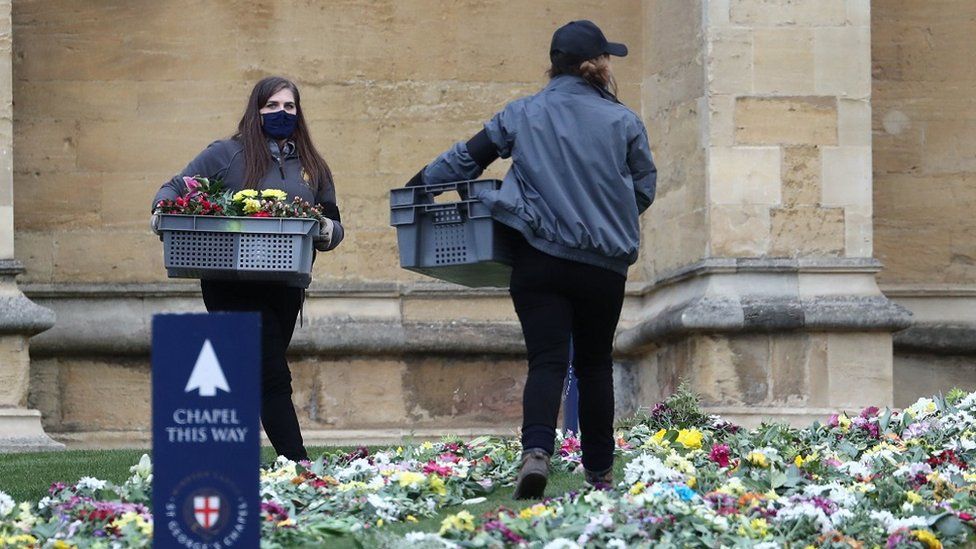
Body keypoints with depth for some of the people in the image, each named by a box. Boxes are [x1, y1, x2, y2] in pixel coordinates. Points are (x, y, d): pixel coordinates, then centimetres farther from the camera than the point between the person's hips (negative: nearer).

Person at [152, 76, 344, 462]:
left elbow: (334, 227, 17)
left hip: (286, 289, 5)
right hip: (234, 286, -5)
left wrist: (327, 232, -8)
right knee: (273, 378, -12)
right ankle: (299, 466, -16)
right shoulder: (226, 155, 2)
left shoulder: (313, 167, 15)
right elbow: (174, 189, 4)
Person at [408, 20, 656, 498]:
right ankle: (599, 470, 21)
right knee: (595, 364, 15)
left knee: (546, 361, -5)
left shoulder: (522, 115, 3)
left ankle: (536, 450, -30)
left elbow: (467, 159, 9)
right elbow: (644, 189, 7)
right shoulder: (623, 122, 2)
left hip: (539, 260, 0)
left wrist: (418, 188, 22)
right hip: (605, 265, 0)